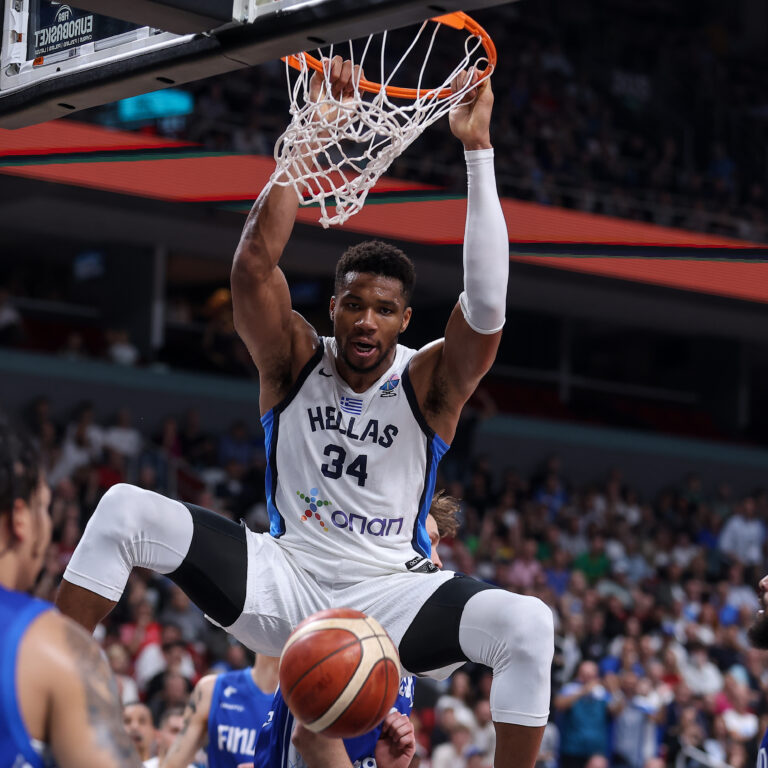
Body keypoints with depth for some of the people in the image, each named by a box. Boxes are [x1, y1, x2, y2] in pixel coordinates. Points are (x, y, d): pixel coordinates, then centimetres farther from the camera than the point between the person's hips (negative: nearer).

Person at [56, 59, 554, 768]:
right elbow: (254, 263, -17)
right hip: (286, 580, 2)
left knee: (528, 623, -31)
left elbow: (487, 307, -23)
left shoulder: (428, 385, -5)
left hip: (390, 594, -2)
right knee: (127, 509, -17)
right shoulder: (295, 364, -1)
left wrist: (477, 149, -28)